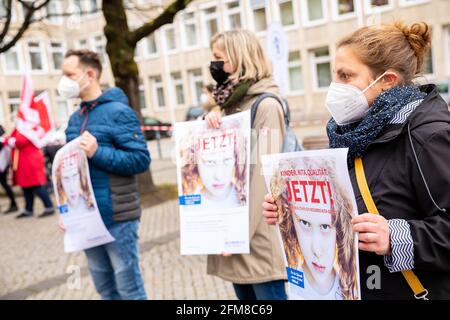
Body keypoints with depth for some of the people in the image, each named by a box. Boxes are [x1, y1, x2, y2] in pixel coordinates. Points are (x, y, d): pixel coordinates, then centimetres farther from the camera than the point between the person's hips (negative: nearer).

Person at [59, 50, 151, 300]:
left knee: (129, 288, 5)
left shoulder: (118, 112, -11)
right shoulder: (75, 118, 11)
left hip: (116, 217, -7)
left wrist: (98, 153, -23)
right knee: (105, 287, 17)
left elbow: (141, 159, -16)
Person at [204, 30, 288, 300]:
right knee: (246, 294, 16)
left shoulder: (266, 105, -12)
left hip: (257, 233, -8)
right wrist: (210, 125, -5)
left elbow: (263, 173, -17)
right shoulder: (229, 104, 15)